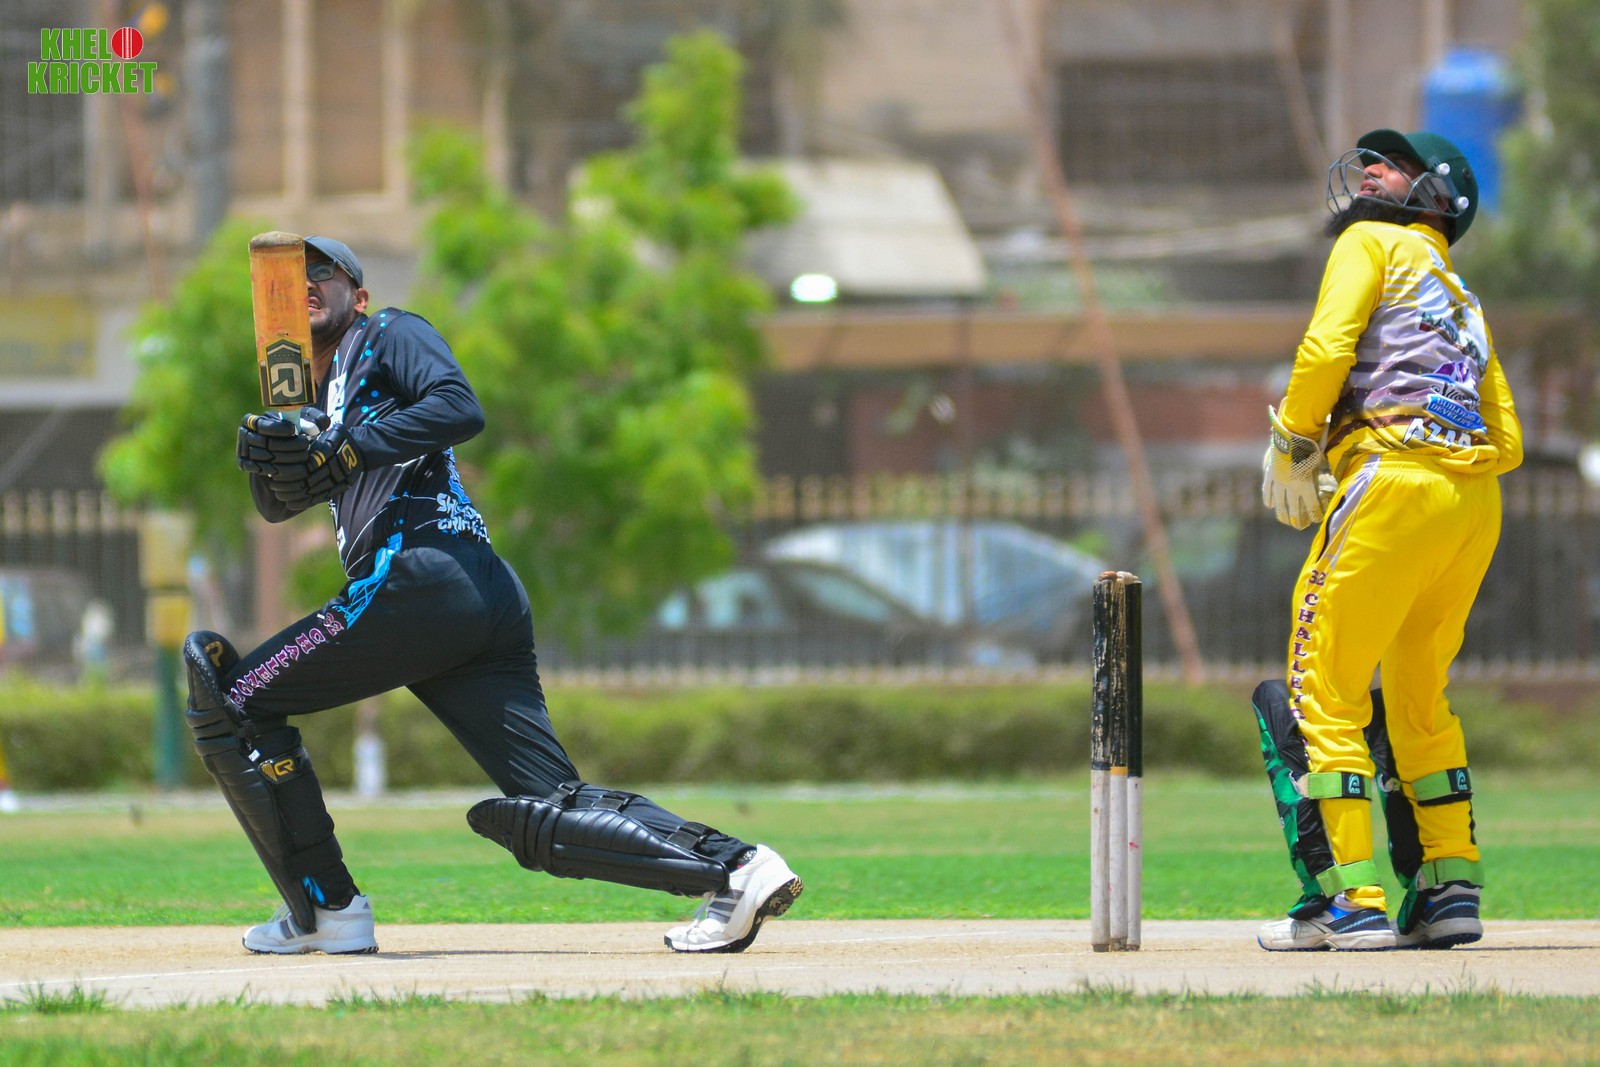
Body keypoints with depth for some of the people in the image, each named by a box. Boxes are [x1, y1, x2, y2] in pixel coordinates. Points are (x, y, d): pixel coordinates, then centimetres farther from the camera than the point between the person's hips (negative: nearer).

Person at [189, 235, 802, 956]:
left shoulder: (388, 336, 11)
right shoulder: (322, 410, 35)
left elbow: (460, 409, -7)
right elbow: (278, 505, 22)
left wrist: (344, 453, -11)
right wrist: (268, 457, 1)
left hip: (424, 572, -9)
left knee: (232, 700, -1)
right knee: (549, 811, -4)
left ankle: (327, 908, -2)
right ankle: (732, 865, -18)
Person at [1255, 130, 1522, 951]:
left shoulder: (1372, 244, 9)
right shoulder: (1465, 301, 30)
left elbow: (1326, 348, -8)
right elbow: (1508, 442, 22)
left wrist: (1292, 445, 1)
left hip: (1393, 481, -8)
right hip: (1476, 502, 8)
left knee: (1323, 689, -5)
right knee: (1417, 694, 20)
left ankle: (1350, 901, -13)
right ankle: (1450, 889, 17)